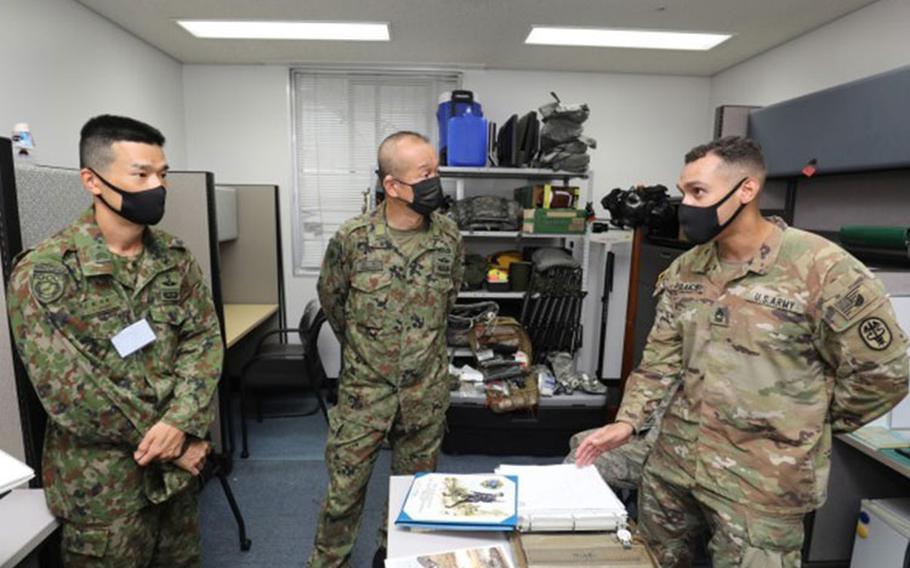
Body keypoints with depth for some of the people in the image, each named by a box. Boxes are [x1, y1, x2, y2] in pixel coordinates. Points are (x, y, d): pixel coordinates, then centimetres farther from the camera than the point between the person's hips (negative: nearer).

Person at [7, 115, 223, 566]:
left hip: (177, 468, 5)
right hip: (104, 485, -4)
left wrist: (181, 423, -19)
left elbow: (205, 339, -4)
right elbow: (69, 392, -19)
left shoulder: (176, 257, -1)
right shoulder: (43, 273, -16)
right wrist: (166, 442, -14)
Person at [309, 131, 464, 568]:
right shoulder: (351, 238, -13)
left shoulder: (449, 237, -6)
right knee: (344, 487, 12)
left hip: (426, 389, 2)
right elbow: (331, 299, 5)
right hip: (364, 387, -2)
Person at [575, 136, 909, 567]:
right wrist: (628, 420, -4)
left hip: (763, 479, -5)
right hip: (673, 459, 6)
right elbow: (662, 354, 5)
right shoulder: (685, 270, 1)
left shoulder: (824, 270, -16)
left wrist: (805, 425, 1)